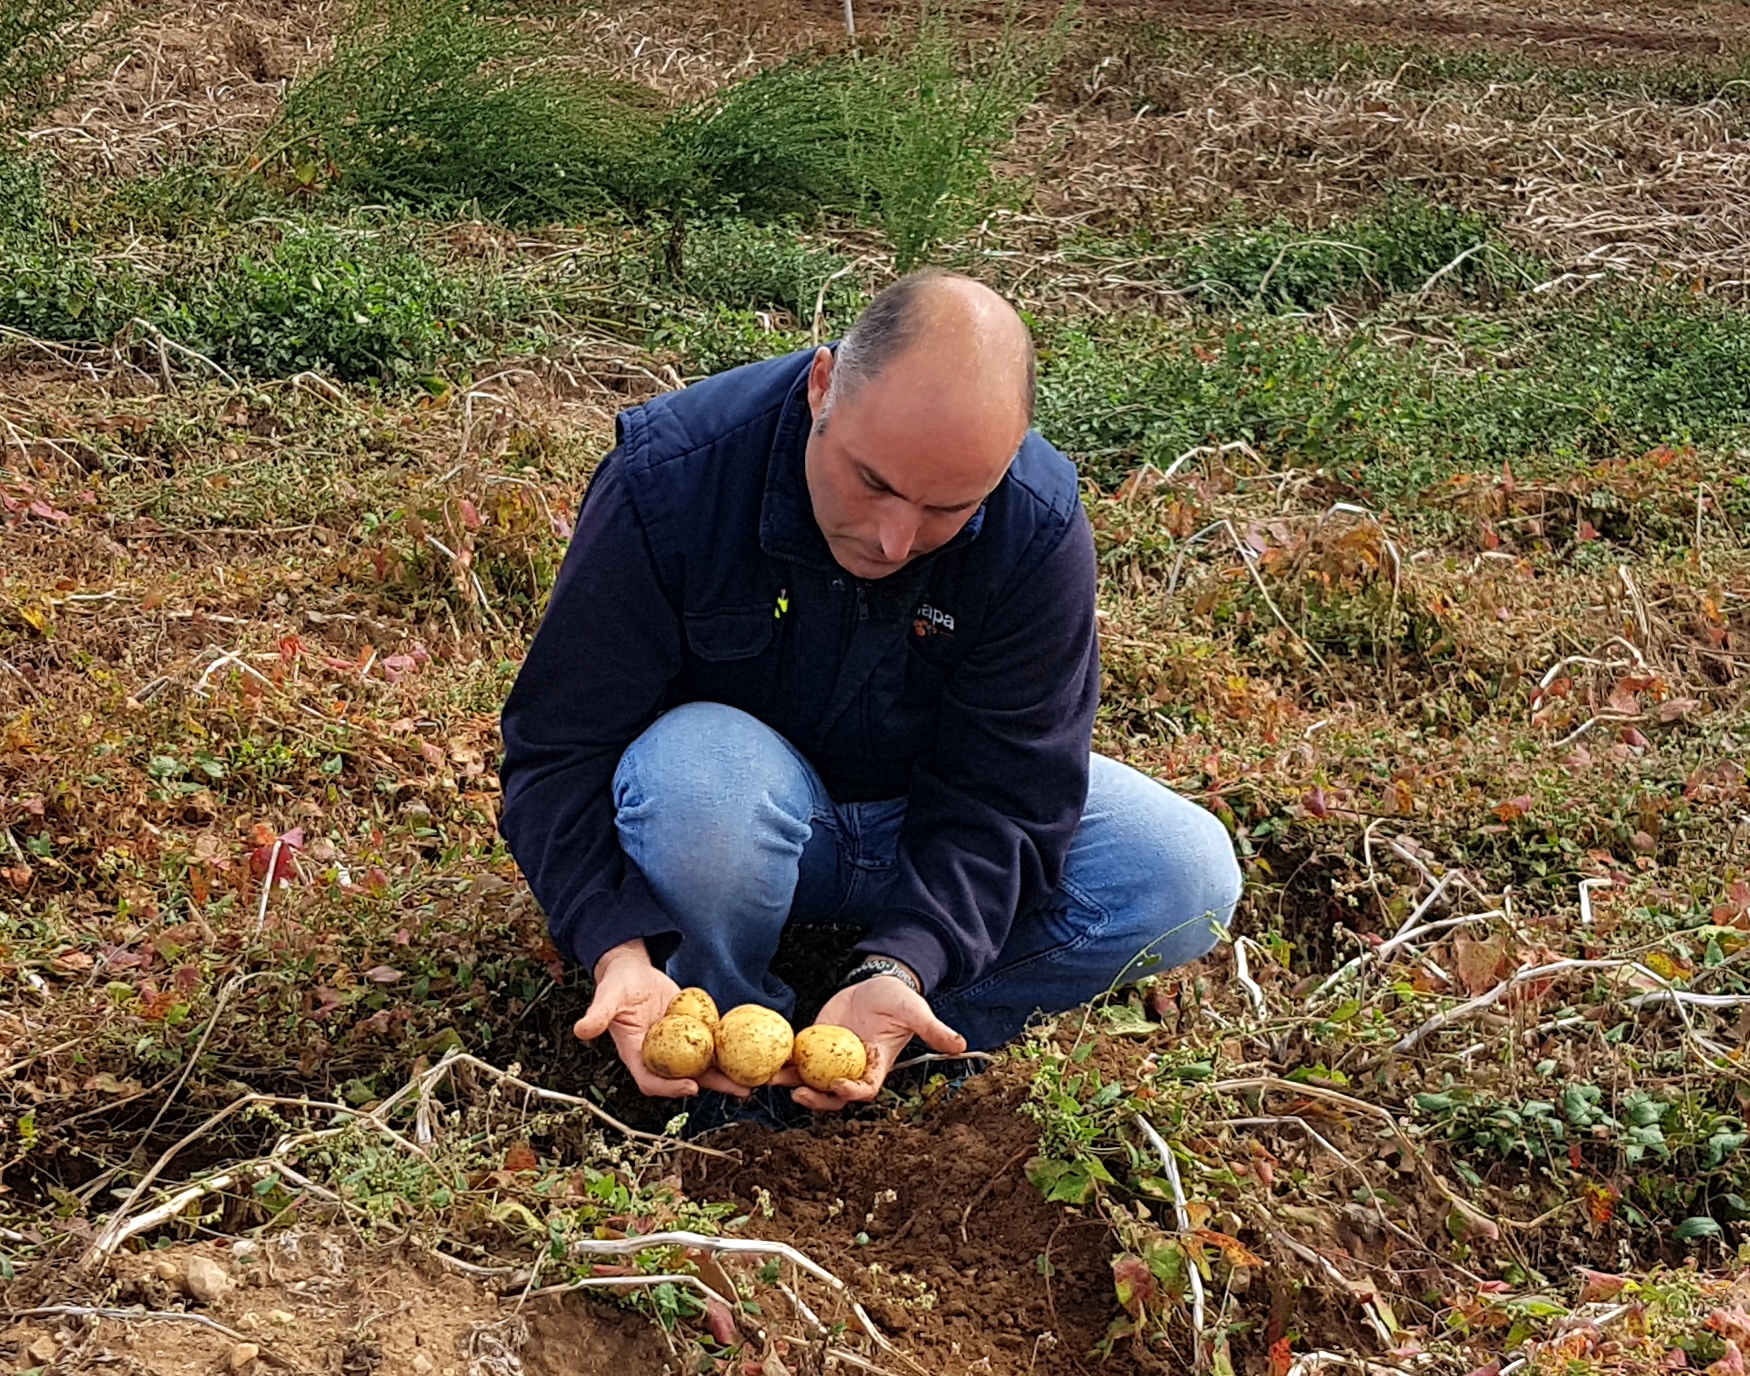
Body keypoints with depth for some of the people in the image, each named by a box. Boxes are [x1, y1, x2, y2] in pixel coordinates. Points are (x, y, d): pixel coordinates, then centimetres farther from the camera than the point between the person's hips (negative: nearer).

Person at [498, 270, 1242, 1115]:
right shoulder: (669, 481, -27)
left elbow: (1001, 797, -19)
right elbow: (560, 753, -24)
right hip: (735, 825, -2)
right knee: (699, 777, -38)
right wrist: (622, 950, -41)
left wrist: (900, 967, -37)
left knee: (1186, 878, -18)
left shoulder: (1040, 532, -22)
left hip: (933, 834, 2)